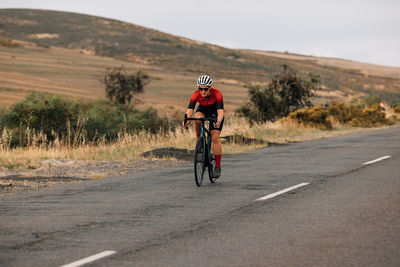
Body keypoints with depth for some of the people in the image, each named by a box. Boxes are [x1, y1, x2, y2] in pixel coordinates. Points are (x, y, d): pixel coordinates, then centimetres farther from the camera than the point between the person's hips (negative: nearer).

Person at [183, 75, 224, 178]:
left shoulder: (217, 94, -34)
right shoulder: (196, 95, -28)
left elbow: (220, 111, -39)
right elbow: (189, 110, -33)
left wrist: (218, 122, -59)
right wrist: (186, 120, -54)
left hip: (215, 112, -2)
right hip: (203, 110, 2)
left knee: (215, 138, -14)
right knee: (197, 119, -35)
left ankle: (218, 166, -7)